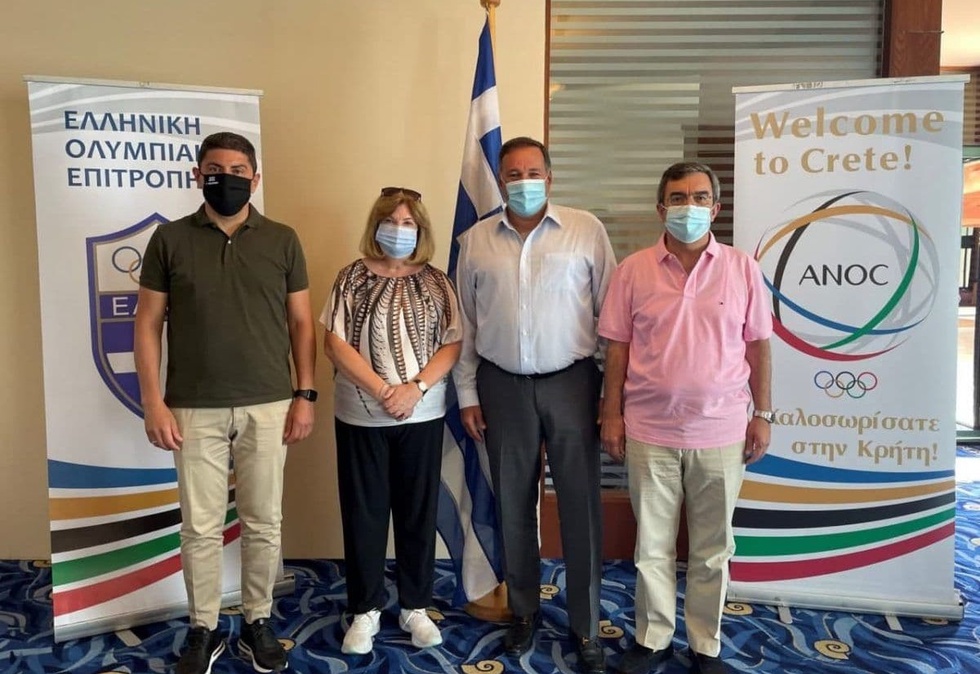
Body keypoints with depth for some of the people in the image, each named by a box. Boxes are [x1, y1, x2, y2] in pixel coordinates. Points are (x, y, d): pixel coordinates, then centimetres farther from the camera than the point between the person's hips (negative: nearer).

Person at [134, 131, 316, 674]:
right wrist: (153, 400, -4)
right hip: (195, 409, 0)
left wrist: (304, 395, 0)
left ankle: (257, 623, 28)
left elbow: (301, 323, 6)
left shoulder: (282, 241, 4)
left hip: (268, 406, 1)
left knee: (263, 524, 10)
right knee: (200, 528, 8)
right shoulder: (170, 239, 2)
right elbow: (148, 323, 3)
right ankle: (203, 630, 27)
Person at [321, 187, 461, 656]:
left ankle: (415, 607, 27)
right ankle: (365, 609, 24)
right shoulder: (353, 278, 0)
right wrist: (383, 391, -15)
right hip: (361, 415, -1)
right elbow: (335, 343, -7)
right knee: (363, 512, 8)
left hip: (423, 415, 1)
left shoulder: (436, 282, 3)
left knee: (418, 511, 10)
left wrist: (415, 388, -16)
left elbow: (452, 345, -1)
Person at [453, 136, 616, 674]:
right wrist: (467, 395, 6)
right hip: (503, 386, 2)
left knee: (580, 505, 5)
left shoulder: (586, 230, -1)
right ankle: (523, 611, 32)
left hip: (571, 382, -2)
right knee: (513, 505, 12)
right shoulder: (475, 240, 5)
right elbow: (464, 323, 8)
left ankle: (586, 626, 22)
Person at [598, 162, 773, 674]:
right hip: (649, 431, 0)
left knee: (712, 549, 13)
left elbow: (758, 345, 4)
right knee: (652, 544, 12)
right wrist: (612, 413, -1)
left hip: (721, 432, 0)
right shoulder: (633, 270, -1)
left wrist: (762, 414, 2)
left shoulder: (742, 269, 1)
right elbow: (617, 347, 1)